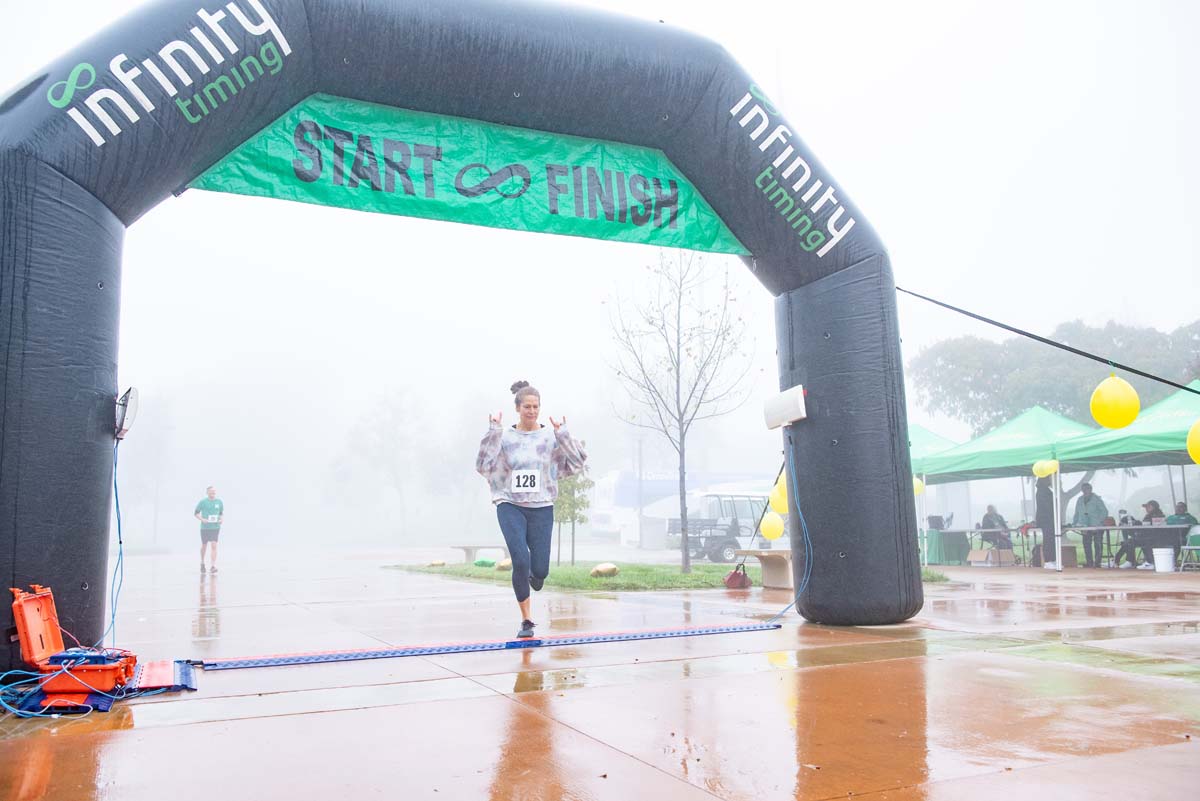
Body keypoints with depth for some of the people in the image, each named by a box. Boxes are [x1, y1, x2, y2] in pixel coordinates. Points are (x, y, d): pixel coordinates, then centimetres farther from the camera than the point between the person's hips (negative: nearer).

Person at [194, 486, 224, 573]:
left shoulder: (219, 502, 4)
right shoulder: (203, 501, -3)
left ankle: (213, 566, -14)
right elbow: (196, 513, 1)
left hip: (215, 527, 0)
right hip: (204, 527, 0)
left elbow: (222, 513, 16)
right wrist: (202, 519, -16)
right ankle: (202, 563, 36)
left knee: (214, 545, -12)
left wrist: (222, 519, -4)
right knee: (204, 546, 12)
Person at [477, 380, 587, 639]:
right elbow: (483, 466, -8)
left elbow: (578, 462, -5)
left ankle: (534, 575, 40)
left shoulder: (551, 436, 1)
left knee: (540, 569, -2)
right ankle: (526, 620, 2)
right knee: (521, 561, -16)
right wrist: (492, 433, -14)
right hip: (510, 506, -1)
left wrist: (563, 434, -15)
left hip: (541, 508, 1)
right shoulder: (504, 437, 1)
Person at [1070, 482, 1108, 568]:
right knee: (1086, 545, 0)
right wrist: (1073, 523, 7)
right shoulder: (1080, 500, 12)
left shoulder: (1096, 499, -4)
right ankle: (1089, 563, 5)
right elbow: (1077, 513, 17)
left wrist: (1099, 521, -18)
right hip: (1085, 527, 5)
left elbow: (1104, 512, -7)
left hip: (1097, 527, -5)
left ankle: (1097, 562, 0)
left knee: (1097, 545, -3)